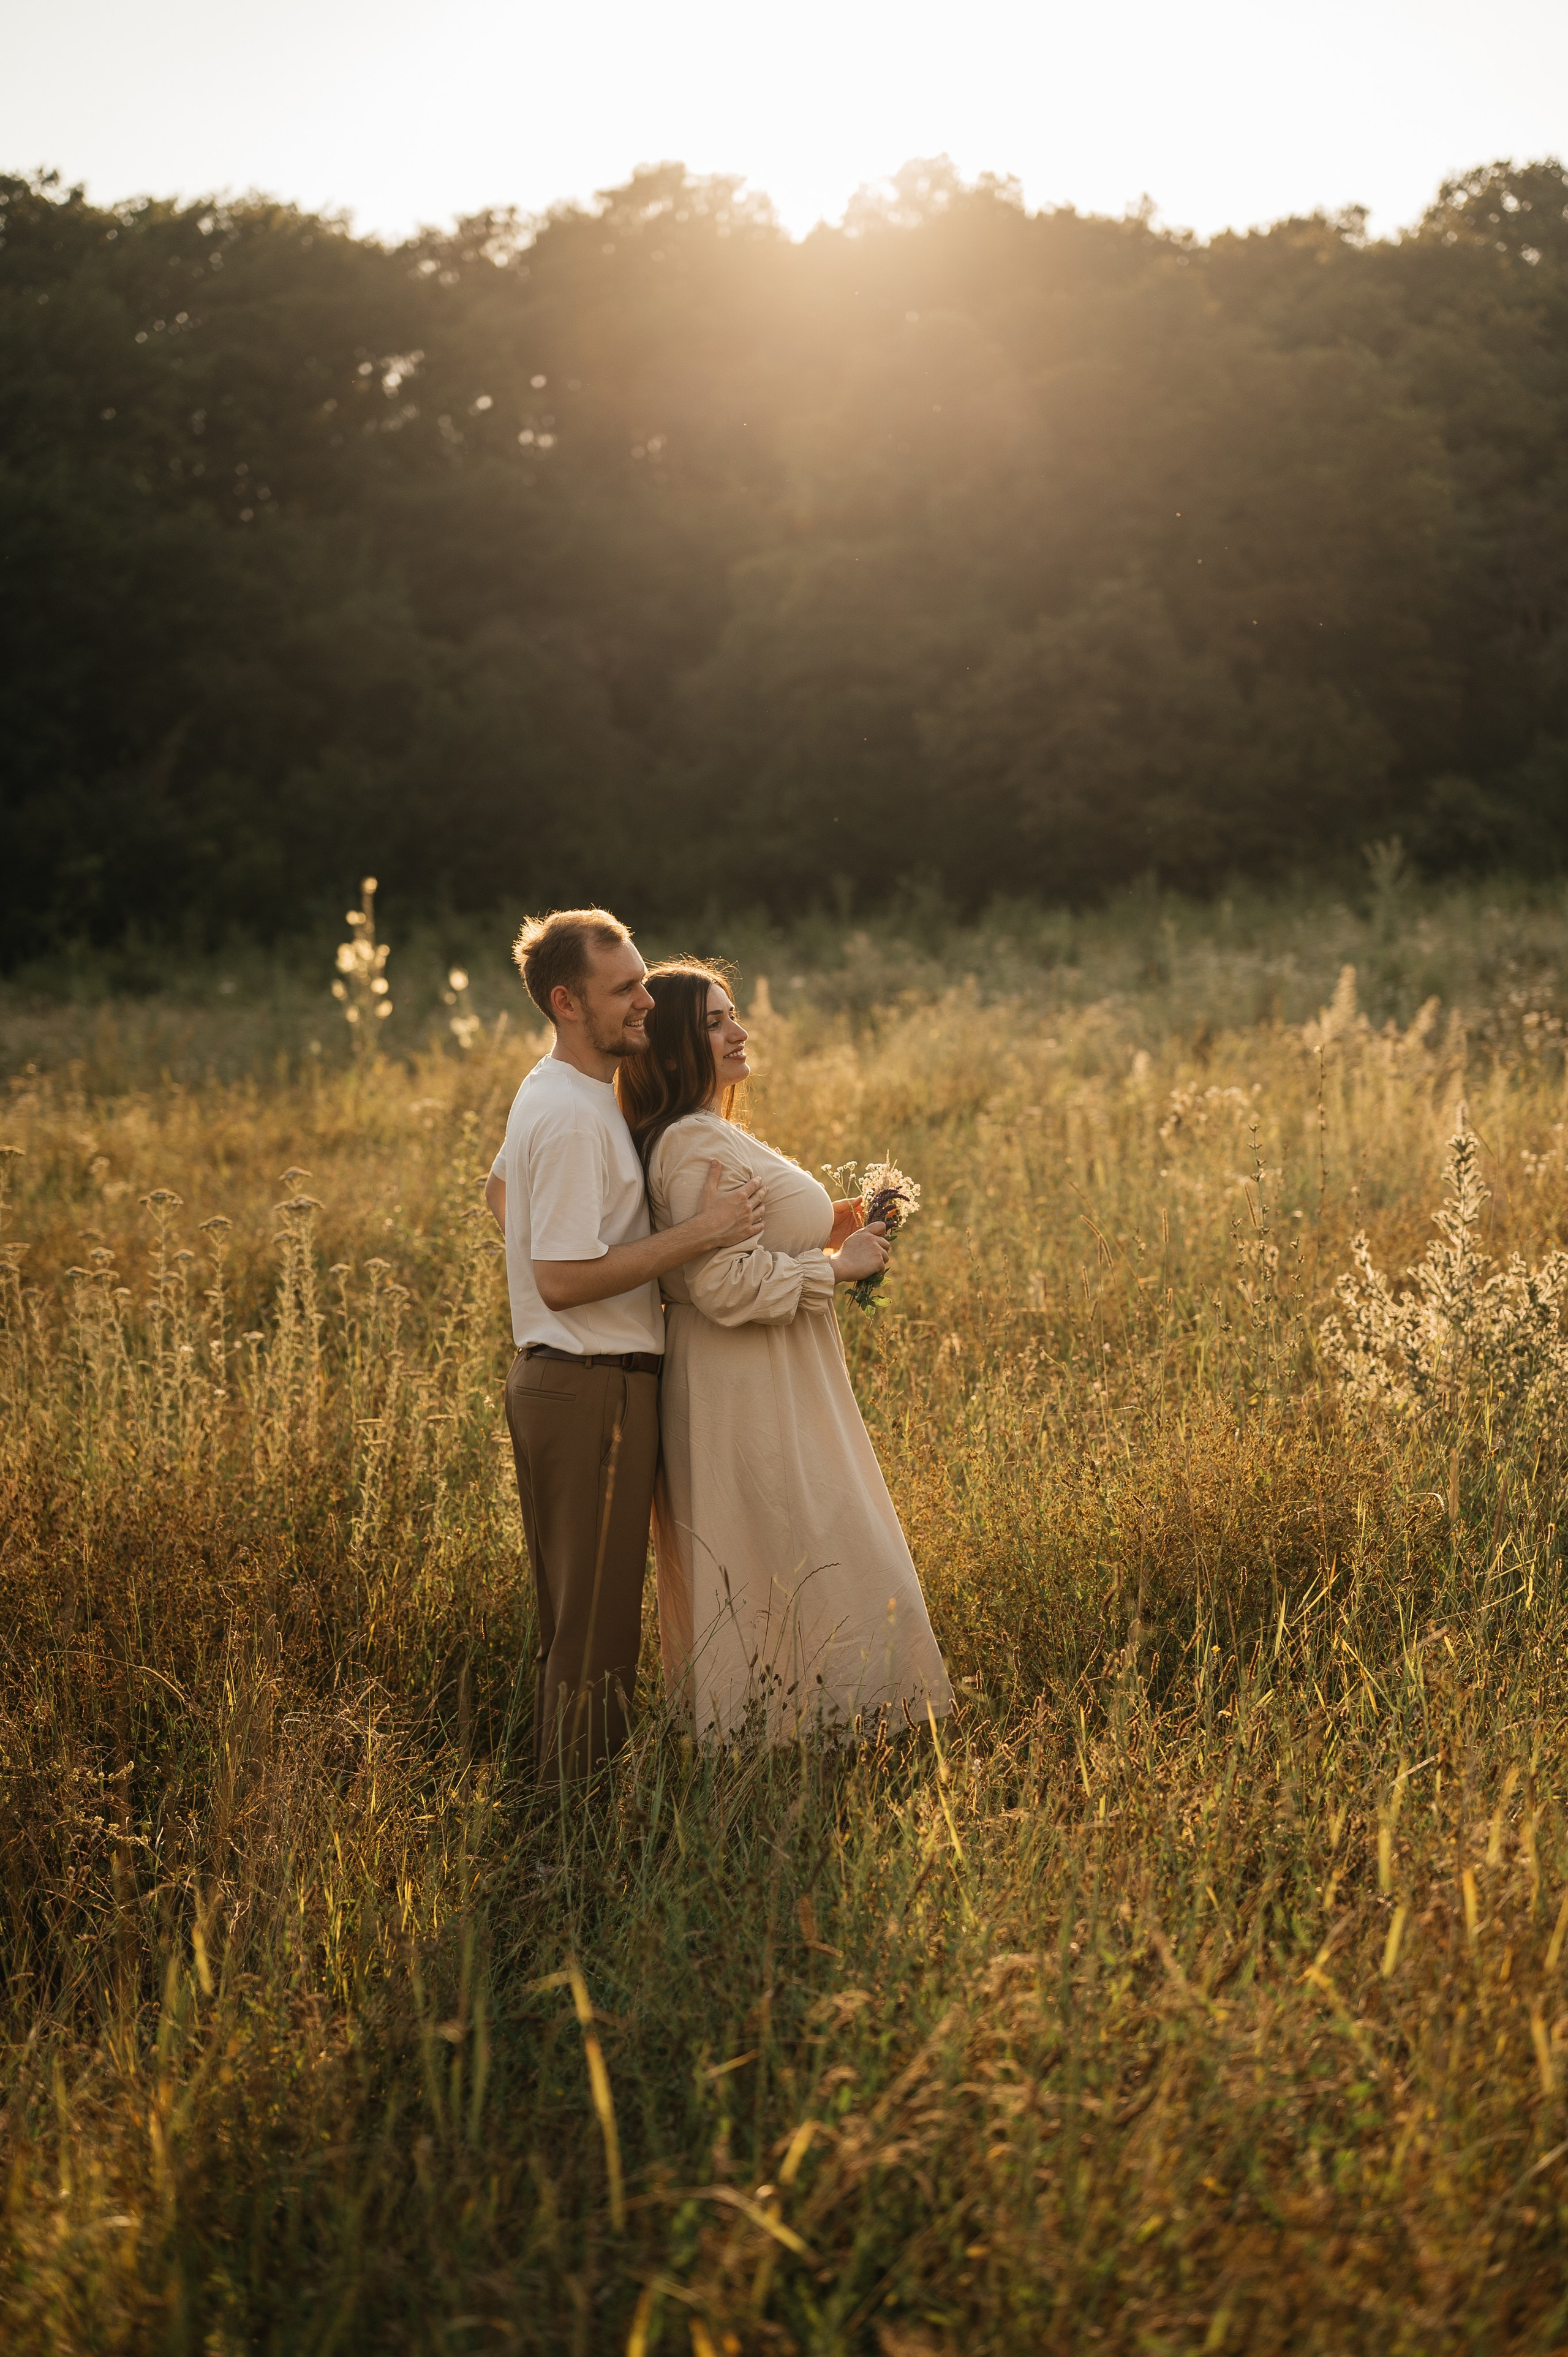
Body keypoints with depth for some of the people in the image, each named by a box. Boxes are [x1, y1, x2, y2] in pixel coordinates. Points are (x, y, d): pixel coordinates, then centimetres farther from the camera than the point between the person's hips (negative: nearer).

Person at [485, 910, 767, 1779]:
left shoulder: (548, 1090, 12)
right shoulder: (574, 1118, -21)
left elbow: (500, 1189, 31)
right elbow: (562, 1281, -25)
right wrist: (698, 1232, -23)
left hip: (549, 1374, 11)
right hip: (594, 1388, -11)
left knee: (567, 1613, 17)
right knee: (595, 1626, -4)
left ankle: (559, 1787, 26)